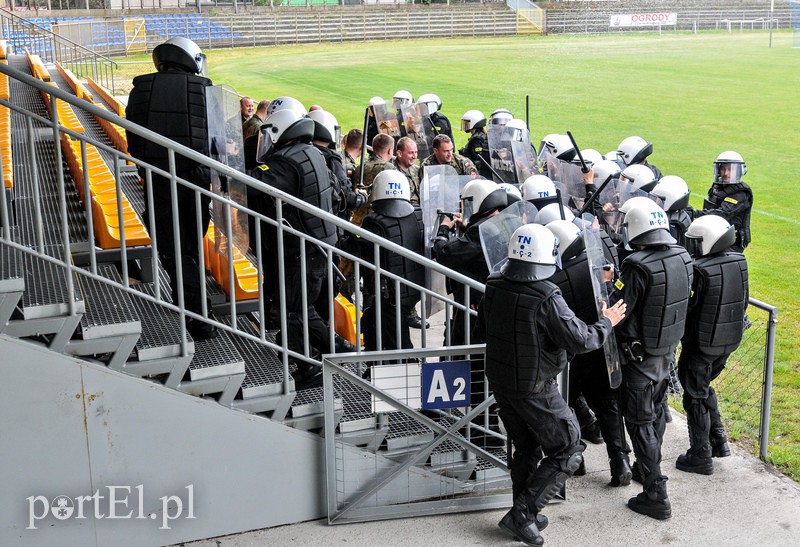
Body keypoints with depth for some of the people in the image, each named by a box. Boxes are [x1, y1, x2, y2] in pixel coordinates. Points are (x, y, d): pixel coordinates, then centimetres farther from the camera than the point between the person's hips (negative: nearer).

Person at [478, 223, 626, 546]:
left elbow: (483, 325, 11)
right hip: (534, 390, -7)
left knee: (525, 449, 23)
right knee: (567, 452, 8)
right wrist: (607, 323, -6)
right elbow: (580, 341, -23)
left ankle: (525, 517, 33)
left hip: (500, 381, 7)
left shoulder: (493, 287, -6)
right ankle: (522, 514, 5)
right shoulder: (547, 299, -27)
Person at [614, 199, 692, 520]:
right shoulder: (682, 257, -4)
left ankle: (655, 495, 9)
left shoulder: (637, 267, -28)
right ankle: (648, 469, 43)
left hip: (640, 356, -7)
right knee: (656, 412, 24)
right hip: (668, 350, 7)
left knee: (640, 422, 4)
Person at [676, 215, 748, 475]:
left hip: (701, 344, -7)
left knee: (696, 397, 8)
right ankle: (718, 440, 30)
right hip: (729, 341, 7)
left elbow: (687, 307, -21)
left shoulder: (699, 271, -26)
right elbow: (742, 301, 6)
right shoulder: (738, 262, -4)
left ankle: (701, 456, 17)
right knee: (705, 387, 27)